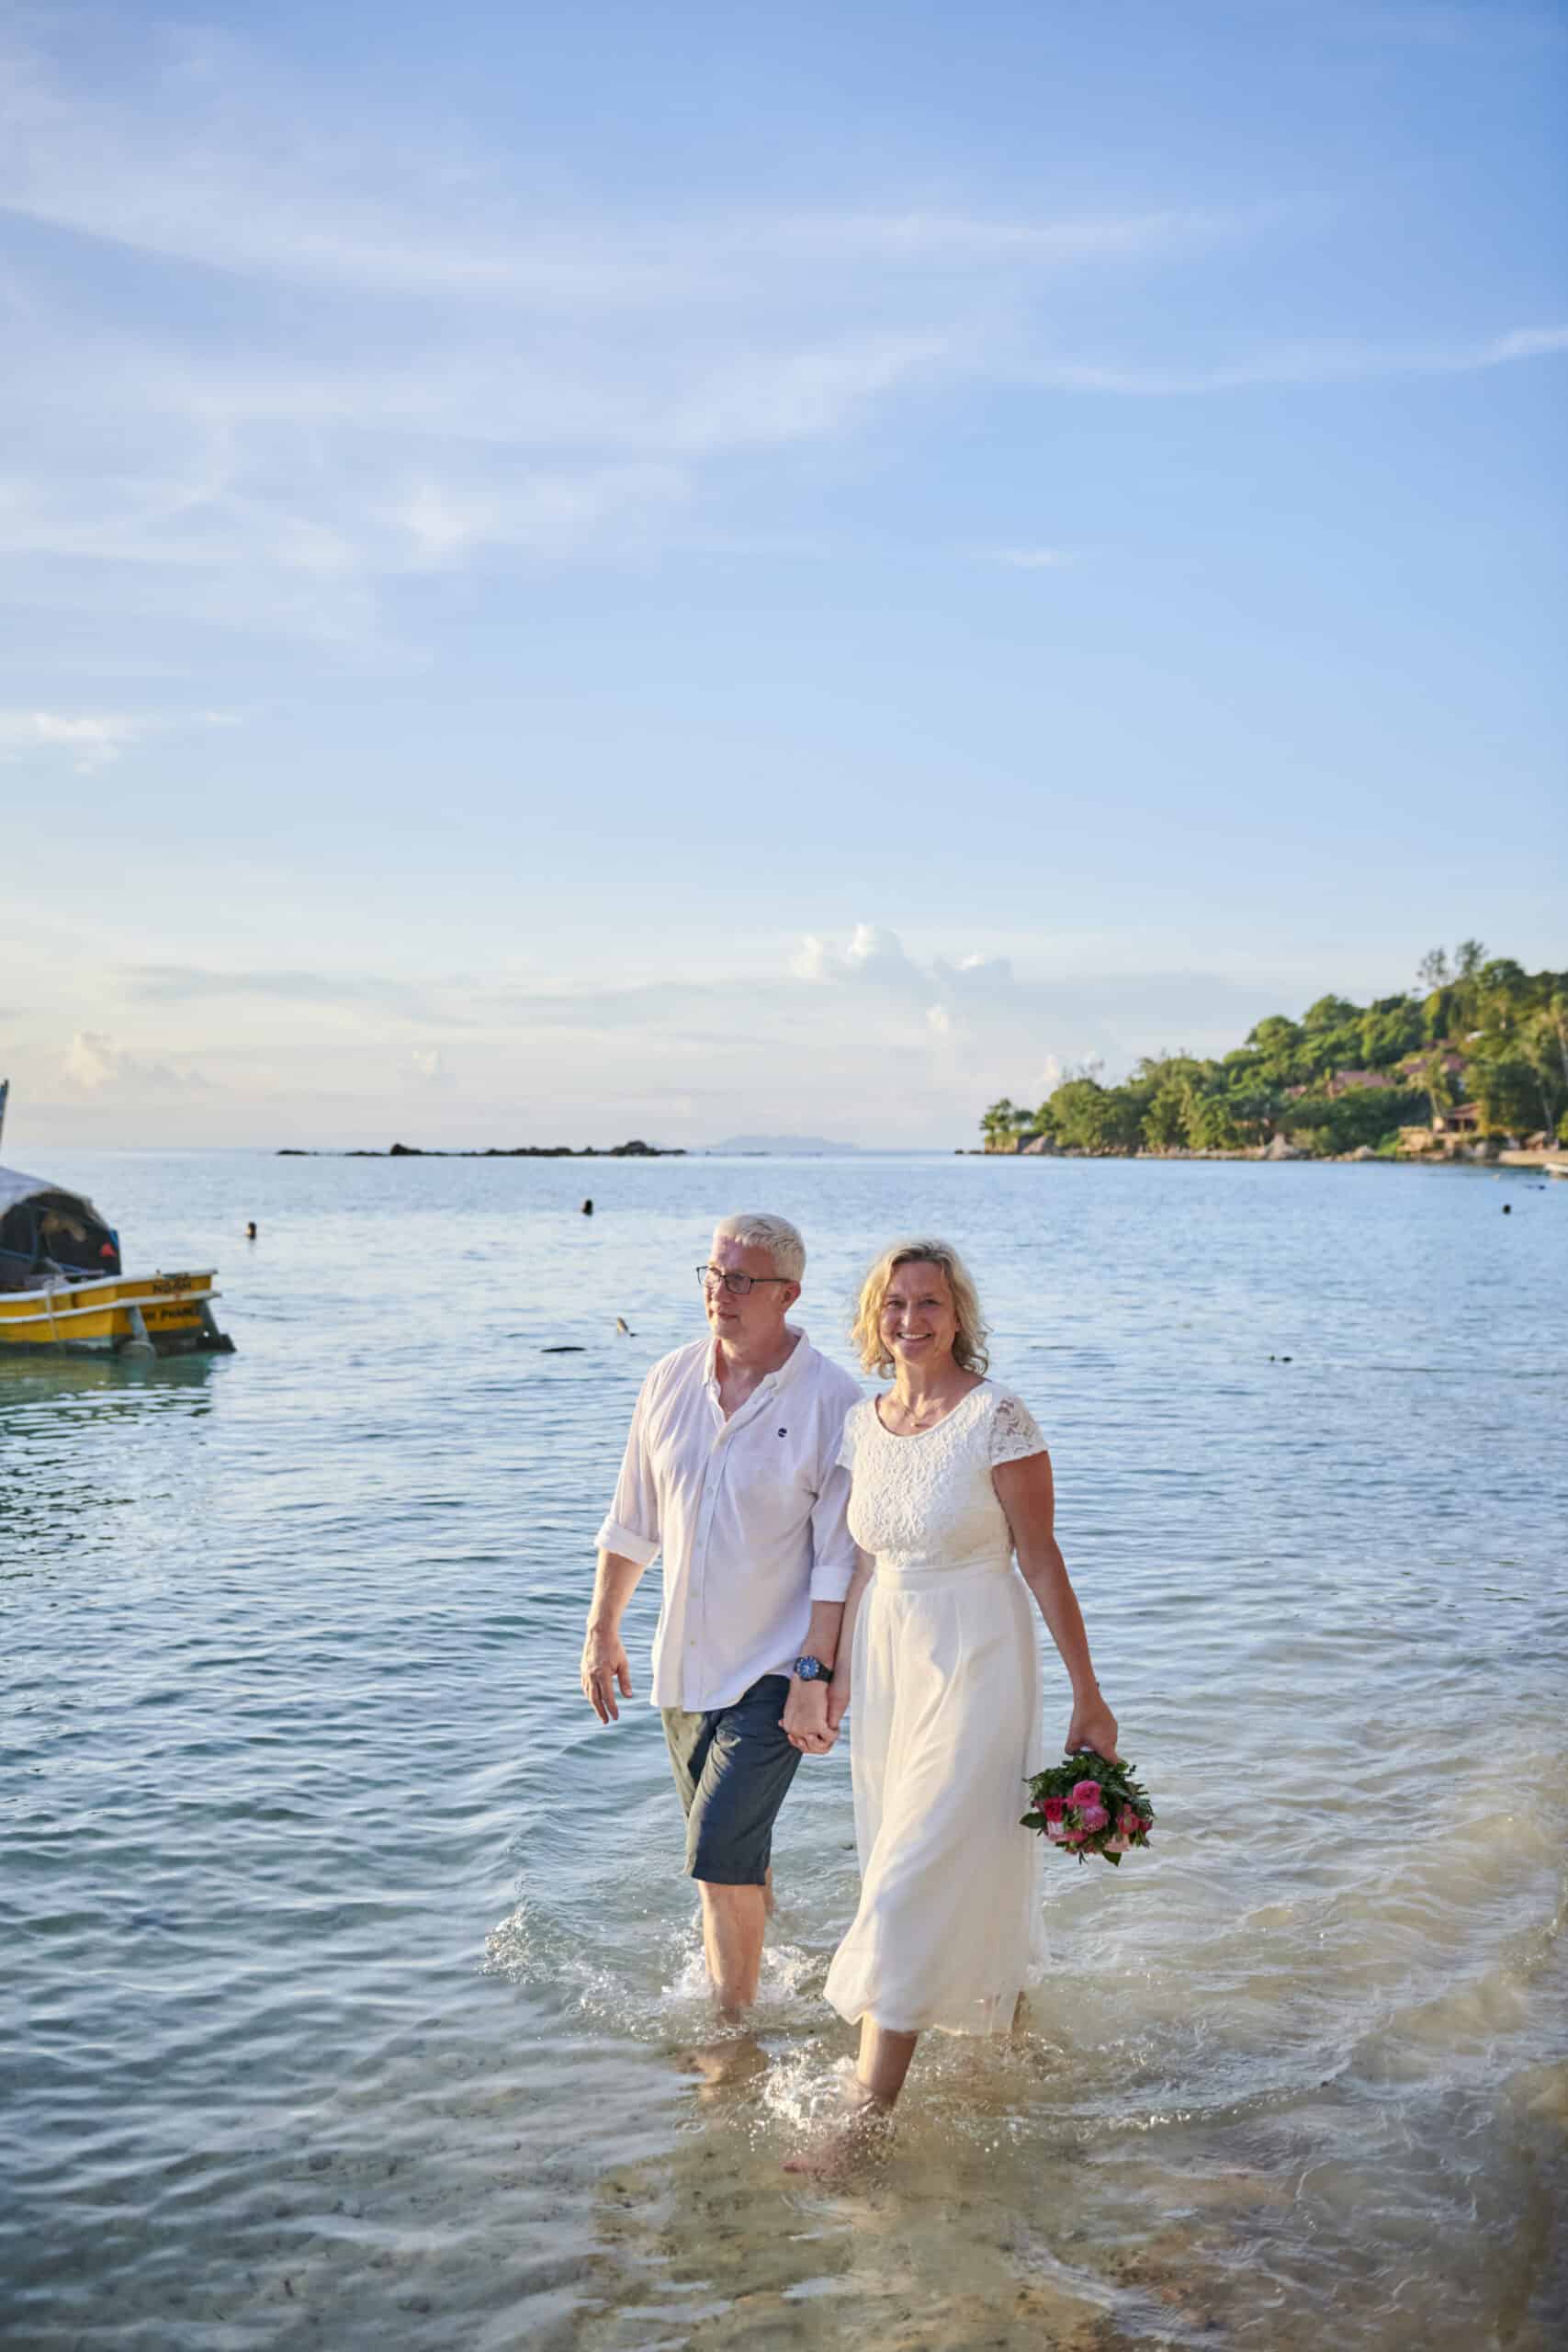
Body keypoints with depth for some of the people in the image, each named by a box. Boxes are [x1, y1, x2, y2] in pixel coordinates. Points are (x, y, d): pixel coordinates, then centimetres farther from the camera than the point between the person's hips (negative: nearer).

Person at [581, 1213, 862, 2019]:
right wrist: (602, 1630, 11)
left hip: (773, 1673, -5)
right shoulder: (672, 1379, 1)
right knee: (734, 1859, 18)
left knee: (720, 1859, -10)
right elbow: (632, 1521, 11)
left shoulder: (831, 1401, -14)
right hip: (685, 1664, 6)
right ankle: (754, 1970, 40)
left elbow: (839, 1559, -13)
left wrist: (813, 1674, -17)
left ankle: (731, 2029, 7)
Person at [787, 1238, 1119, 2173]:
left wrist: (1089, 1695, -8)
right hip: (888, 1663, 6)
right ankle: (1005, 2007, 46)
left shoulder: (997, 1416, -14)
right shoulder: (862, 1425, 4)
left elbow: (1041, 1560, -12)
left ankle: (870, 2110, 2)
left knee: (919, 1879, -6)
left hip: (978, 1665, -6)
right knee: (959, 1866, 19)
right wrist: (836, 1672, 15)